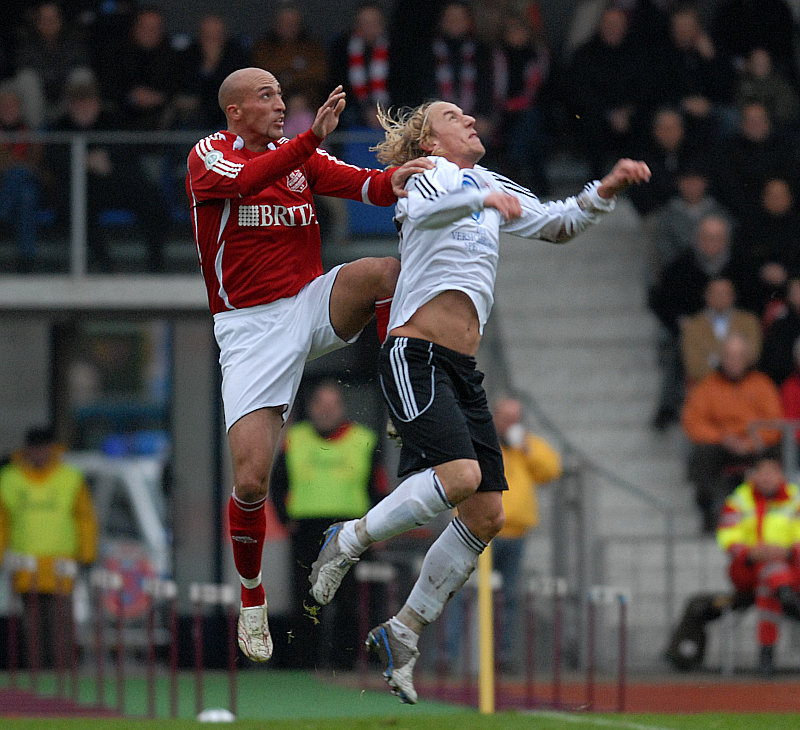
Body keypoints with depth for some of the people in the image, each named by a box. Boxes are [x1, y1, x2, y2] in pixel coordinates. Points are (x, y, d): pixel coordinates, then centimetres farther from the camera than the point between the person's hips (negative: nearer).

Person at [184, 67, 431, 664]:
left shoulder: (299, 156, 11)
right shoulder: (209, 155, -4)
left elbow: (362, 185, -5)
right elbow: (245, 180, -27)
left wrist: (393, 181, -28)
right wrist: (313, 138, -40)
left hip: (313, 303, 3)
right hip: (250, 328, -3)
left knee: (386, 272, -29)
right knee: (251, 480, -11)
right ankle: (252, 598, 14)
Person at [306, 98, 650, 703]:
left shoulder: (490, 186, 22)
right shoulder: (431, 172, 0)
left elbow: (559, 223, 33)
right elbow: (425, 206, -24)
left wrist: (606, 190, 15)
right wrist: (485, 198, -43)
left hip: (463, 369, 8)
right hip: (414, 354, -8)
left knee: (487, 516, -1)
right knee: (460, 473, -29)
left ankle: (405, 631, 10)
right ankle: (350, 540, -8)